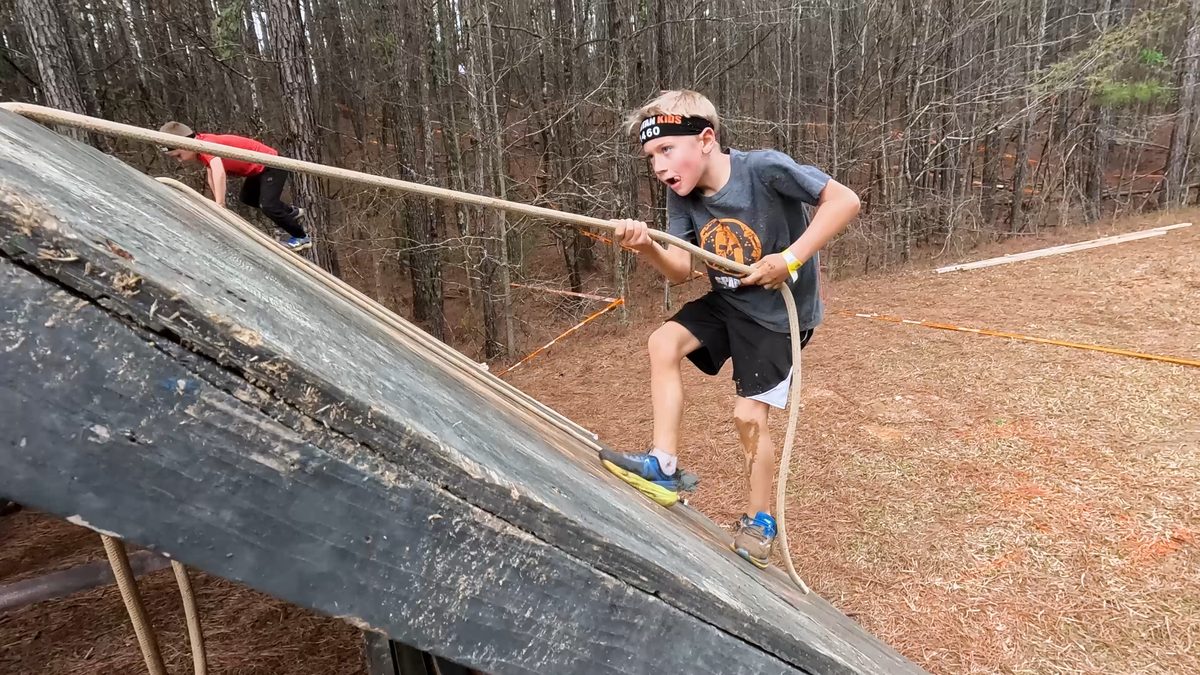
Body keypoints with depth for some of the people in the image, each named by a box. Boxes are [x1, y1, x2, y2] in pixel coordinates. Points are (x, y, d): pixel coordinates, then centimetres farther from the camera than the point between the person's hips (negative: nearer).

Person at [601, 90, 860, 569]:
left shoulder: (765, 169, -26)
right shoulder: (682, 193, -8)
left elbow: (845, 200, -24)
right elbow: (681, 270, -9)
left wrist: (791, 258, -30)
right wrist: (648, 248, -30)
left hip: (779, 312, -6)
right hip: (727, 301, 6)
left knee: (748, 415, -5)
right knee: (663, 342, -13)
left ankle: (759, 520, 20)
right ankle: (664, 465, -3)